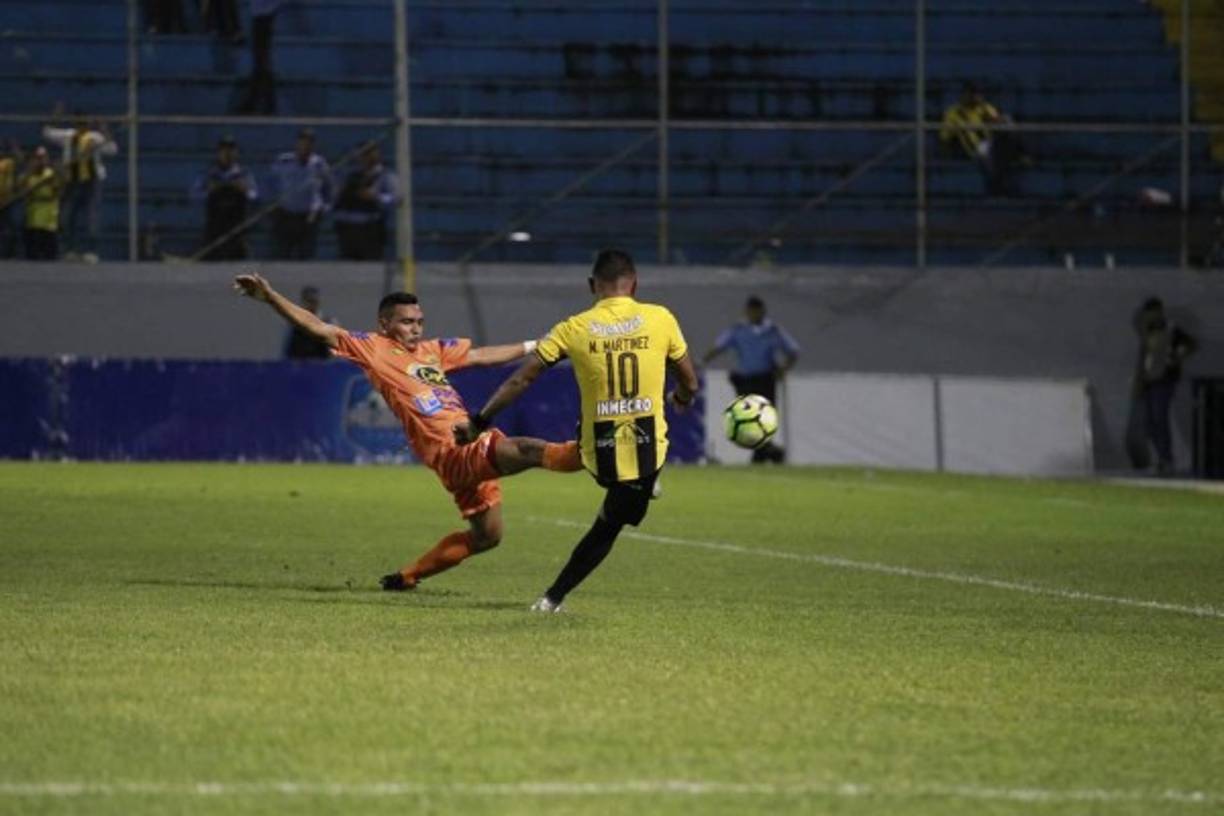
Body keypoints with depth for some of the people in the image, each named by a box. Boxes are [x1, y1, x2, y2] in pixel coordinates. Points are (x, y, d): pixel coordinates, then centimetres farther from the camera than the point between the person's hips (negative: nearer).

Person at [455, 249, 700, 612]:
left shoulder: (574, 329, -4)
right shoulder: (660, 319, -4)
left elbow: (520, 380, -4)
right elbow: (689, 383, 6)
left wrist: (478, 423, 4)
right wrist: (681, 398, 30)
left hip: (597, 452, 0)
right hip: (645, 452, 0)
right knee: (607, 528, 14)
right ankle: (553, 598, 10)